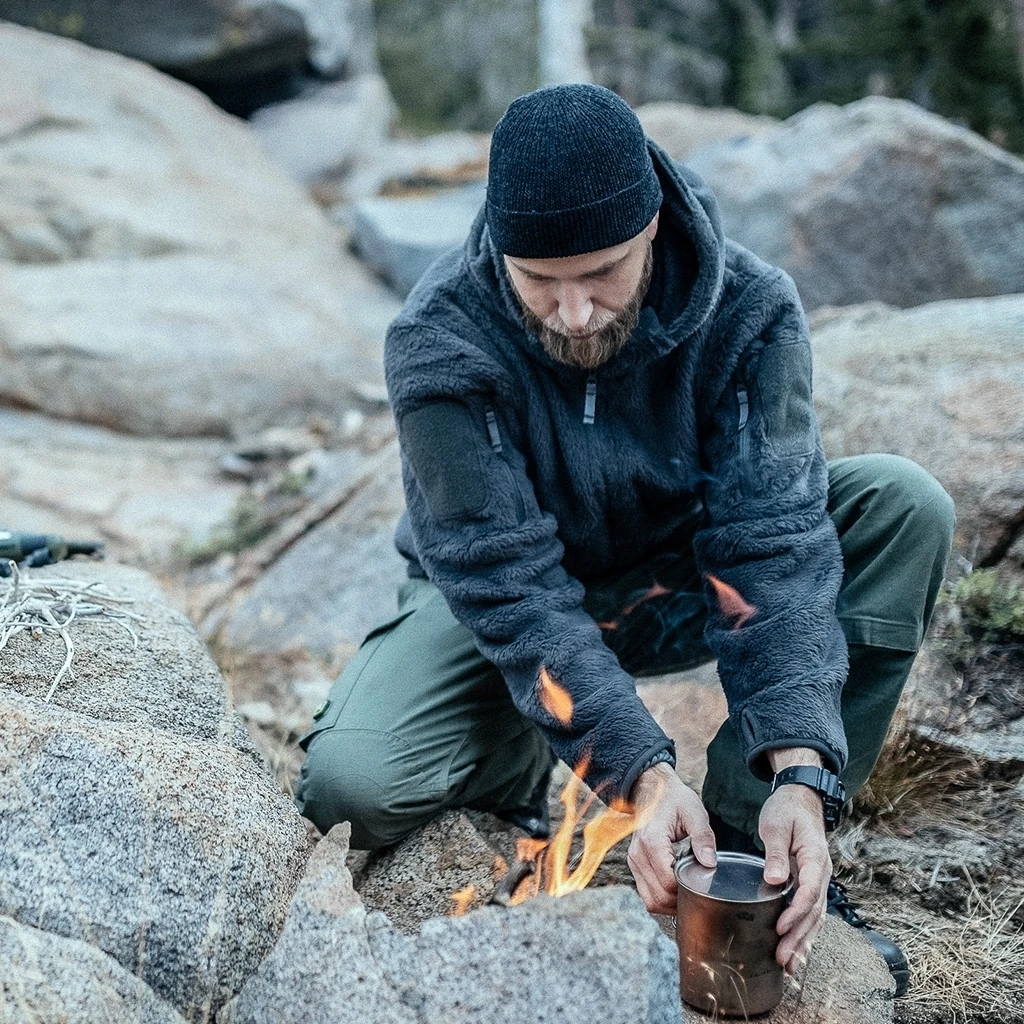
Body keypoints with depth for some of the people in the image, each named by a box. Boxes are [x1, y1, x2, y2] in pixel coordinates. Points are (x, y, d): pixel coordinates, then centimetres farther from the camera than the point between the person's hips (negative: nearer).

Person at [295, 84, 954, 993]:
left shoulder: (750, 312, -21)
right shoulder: (440, 343, -27)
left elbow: (772, 542, -27)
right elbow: (513, 589, -30)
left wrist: (798, 771, -39)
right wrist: (644, 773, -40)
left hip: (682, 589, 2)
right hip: (502, 603, -2)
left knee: (905, 505, -22)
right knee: (348, 785, -29)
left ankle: (750, 830, -13)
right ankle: (526, 772, 7)